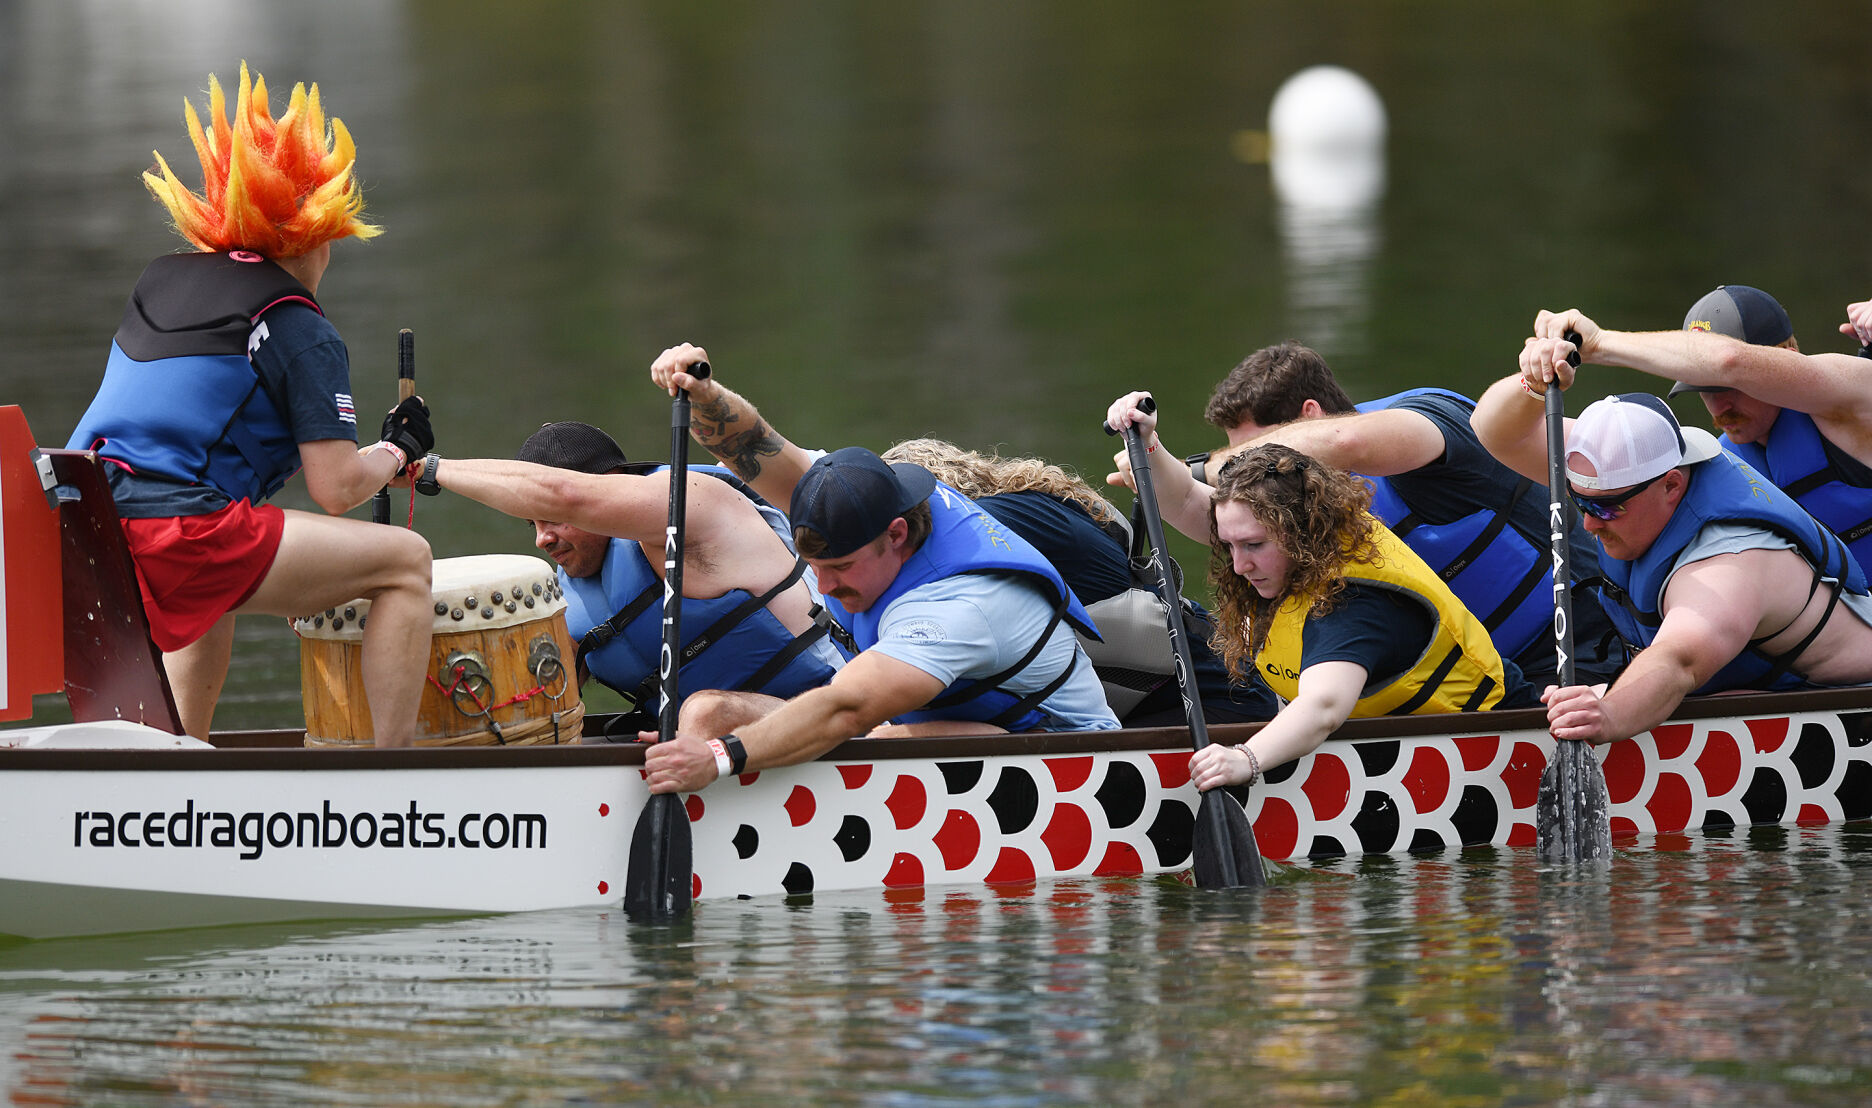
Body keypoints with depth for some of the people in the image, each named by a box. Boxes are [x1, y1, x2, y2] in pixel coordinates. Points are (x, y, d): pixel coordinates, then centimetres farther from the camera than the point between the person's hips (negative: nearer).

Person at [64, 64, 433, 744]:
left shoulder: (161, 280, 21)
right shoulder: (300, 330, -1)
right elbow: (337, 489, -5)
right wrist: (399, 450, 15)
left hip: (76, 531, 8)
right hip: (172, 534, -8)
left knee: (219, 587, 41)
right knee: (405, 561, -1)